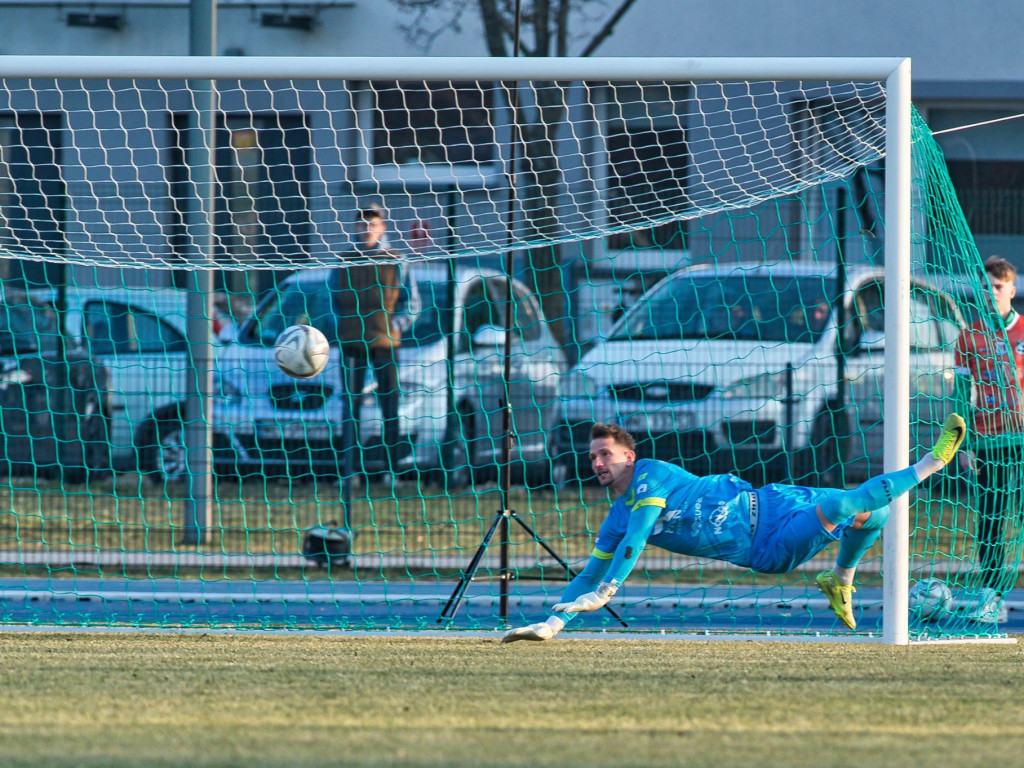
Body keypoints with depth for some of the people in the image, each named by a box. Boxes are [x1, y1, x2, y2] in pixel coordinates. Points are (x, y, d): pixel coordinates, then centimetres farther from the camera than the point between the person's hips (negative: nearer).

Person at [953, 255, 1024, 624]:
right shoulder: (970, 337, 8)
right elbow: (961, 393, 9)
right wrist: (963, 445, 3)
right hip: (989, 442, 1)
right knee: (990, 520, -1)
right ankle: (991, 596, 1)